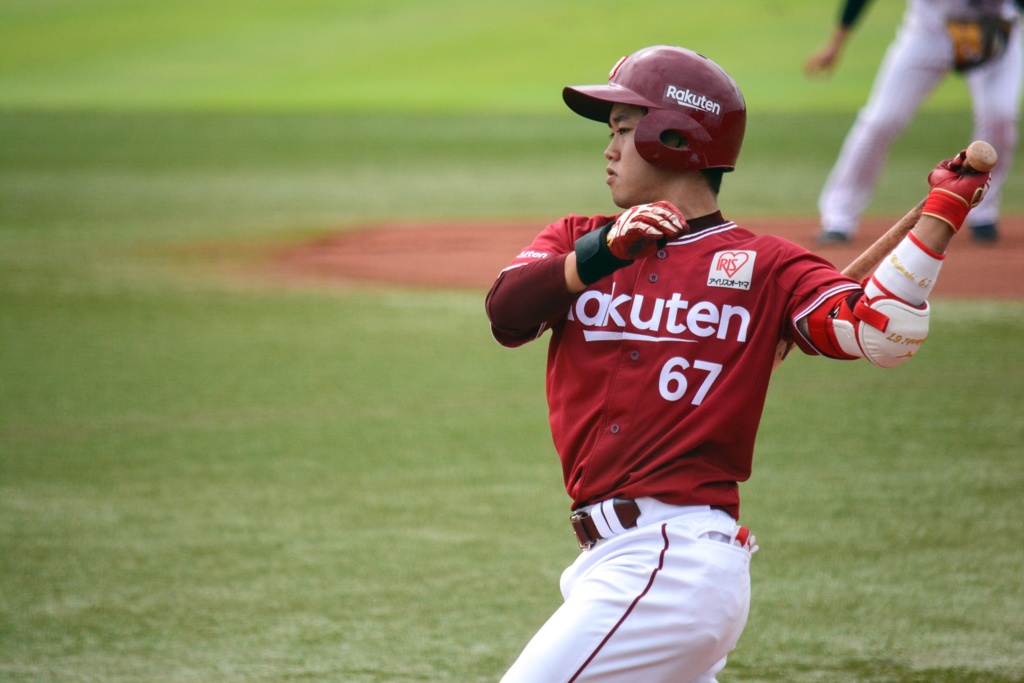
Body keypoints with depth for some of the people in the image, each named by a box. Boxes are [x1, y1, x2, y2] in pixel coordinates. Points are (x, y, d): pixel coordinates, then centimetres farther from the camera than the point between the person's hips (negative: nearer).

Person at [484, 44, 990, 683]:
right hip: (610, 559, 7)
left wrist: (943, 213, -17)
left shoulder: (762, 266, 1)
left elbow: (883, 333, -13)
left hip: (670, 568, -7)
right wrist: (607, 250, -20)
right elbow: (506, 313, -6)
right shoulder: (576, 243, 14)